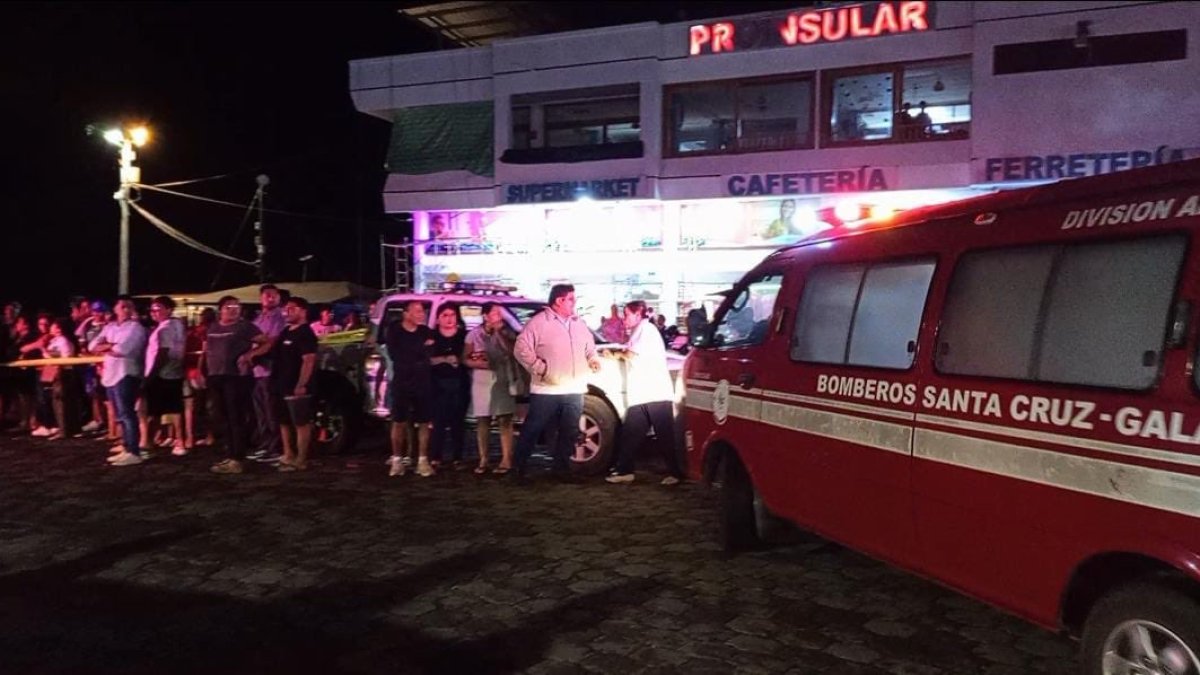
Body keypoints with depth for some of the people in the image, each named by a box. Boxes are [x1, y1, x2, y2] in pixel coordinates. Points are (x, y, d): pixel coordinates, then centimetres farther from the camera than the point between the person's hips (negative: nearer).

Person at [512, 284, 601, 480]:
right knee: (533, 430, 1)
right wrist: (539, 368, -16)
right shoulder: (539, 322, -6)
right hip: (546, 390, -6)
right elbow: (521, 348, -10)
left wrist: (593, 359, 4)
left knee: (569, 432, 9)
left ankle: (560, 467, 21)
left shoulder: (579, 324, 15)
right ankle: (519, 467, 11)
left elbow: (590, 348, 25)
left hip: (575, 390, 6)